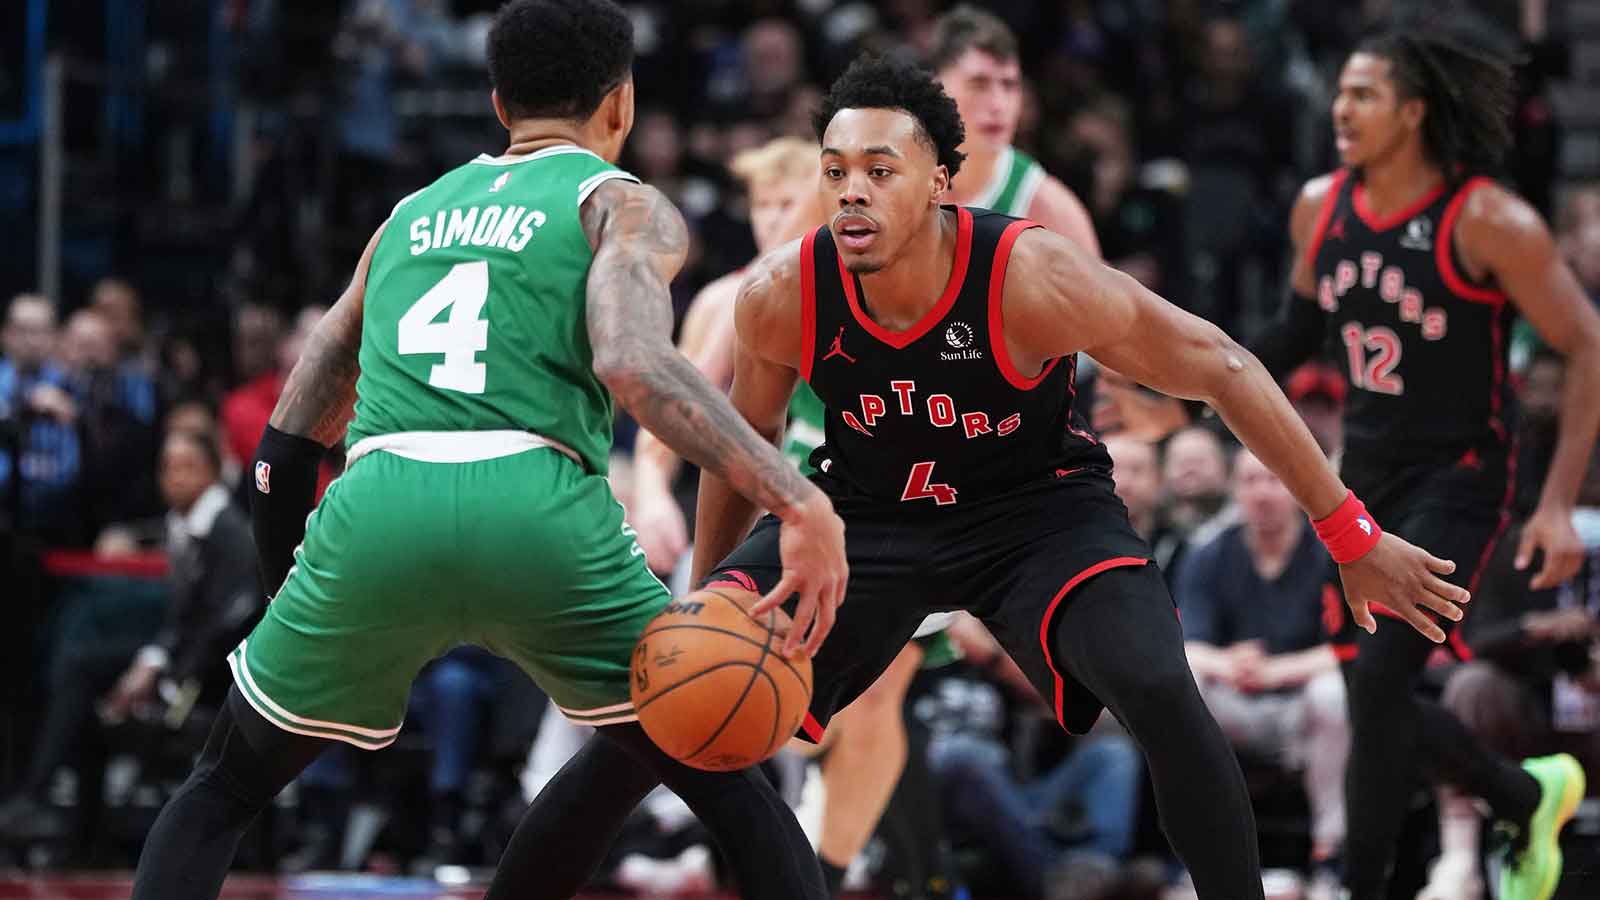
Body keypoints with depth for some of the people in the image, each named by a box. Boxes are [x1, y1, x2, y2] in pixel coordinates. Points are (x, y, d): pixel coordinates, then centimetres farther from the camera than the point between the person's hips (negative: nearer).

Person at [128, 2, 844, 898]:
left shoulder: (413, 214, 29)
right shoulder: (623, 206, 14)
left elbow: (284, 453, 29)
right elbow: (632, 362, -10)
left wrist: (291, 585, 41)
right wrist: (799, 500, -13)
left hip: (377, 516, 3)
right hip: (539, 515, -3)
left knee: (222, 792, 23)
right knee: (733, 791, 15)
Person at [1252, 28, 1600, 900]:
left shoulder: (1488, 222, -17)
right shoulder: (1320, 207, 1)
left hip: (1458, 481, -7)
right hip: (1366, 479, 7)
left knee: (1375, 682, -18)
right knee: (1375, 700, 10)